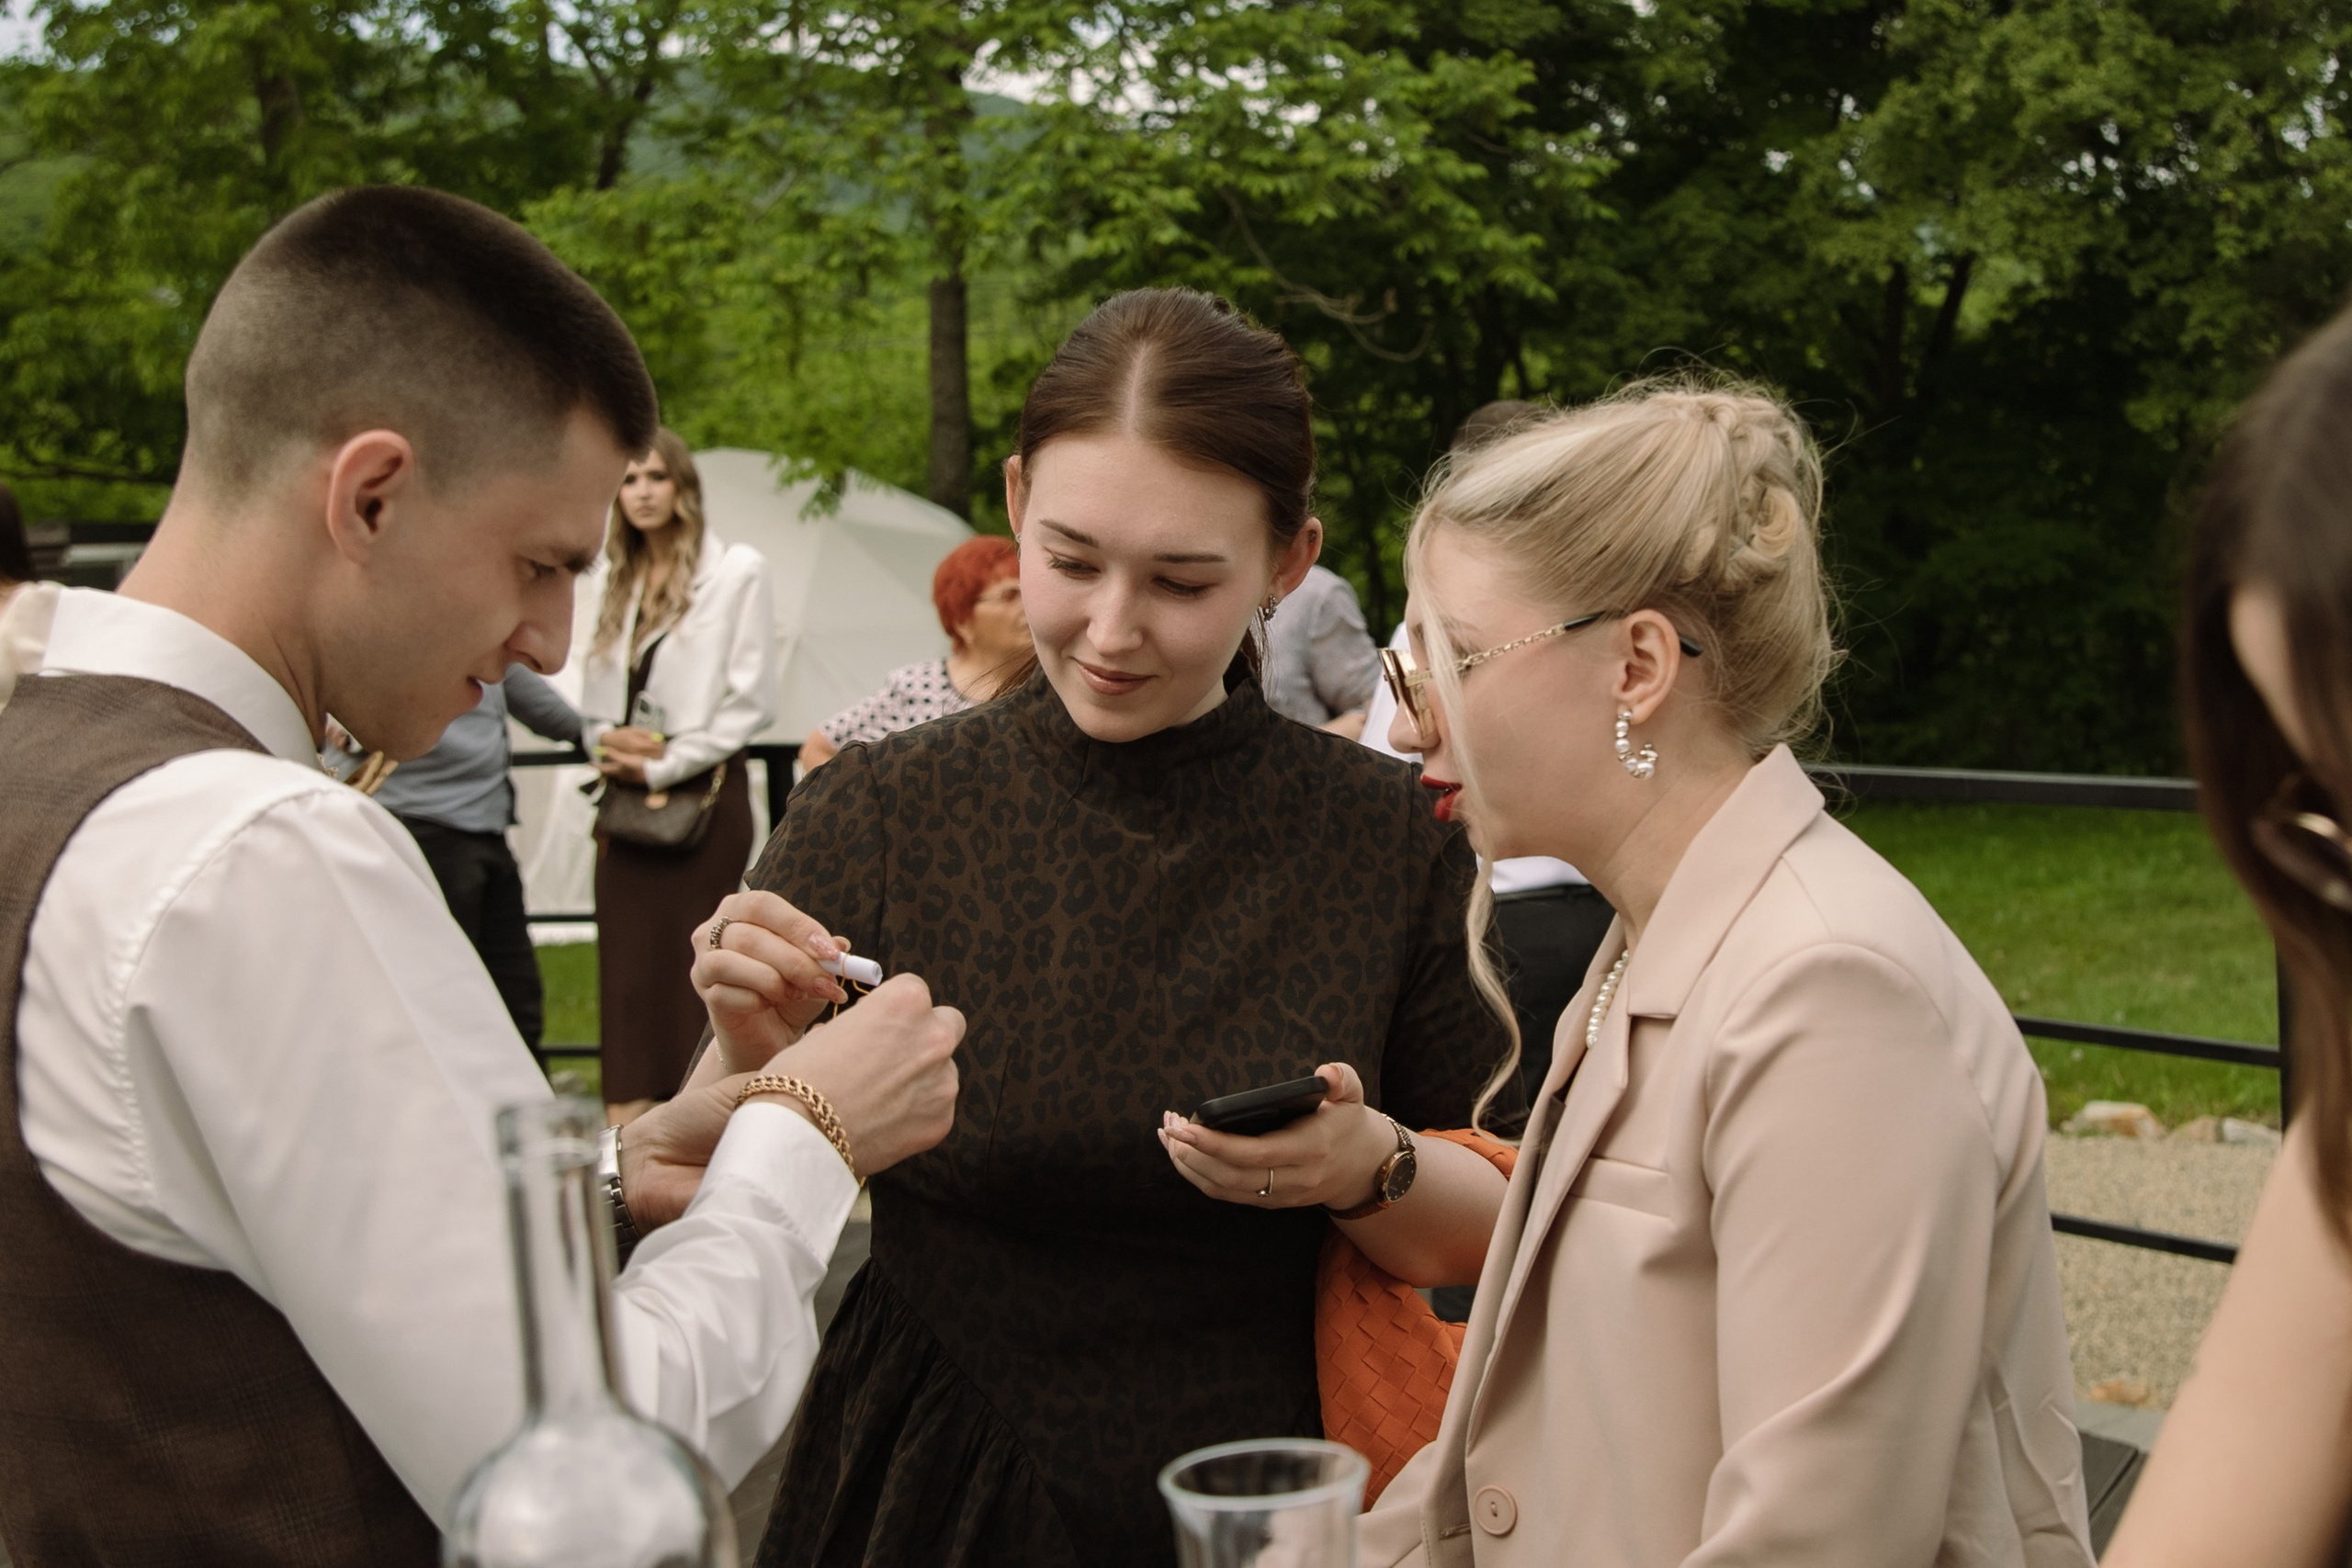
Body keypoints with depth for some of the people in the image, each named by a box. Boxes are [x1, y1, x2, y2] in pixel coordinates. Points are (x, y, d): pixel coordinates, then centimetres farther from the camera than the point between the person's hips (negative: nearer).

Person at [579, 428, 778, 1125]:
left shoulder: (736, 570, -2)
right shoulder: (615, 581, 17)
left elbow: (751, 700, -7)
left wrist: (665, 764, -9)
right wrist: (607, 739, -2)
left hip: (703, 791, -6)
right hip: (625, 794, 6)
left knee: (697, 964, -6)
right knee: (626, 966, 2)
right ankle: (627, 1116, 5)